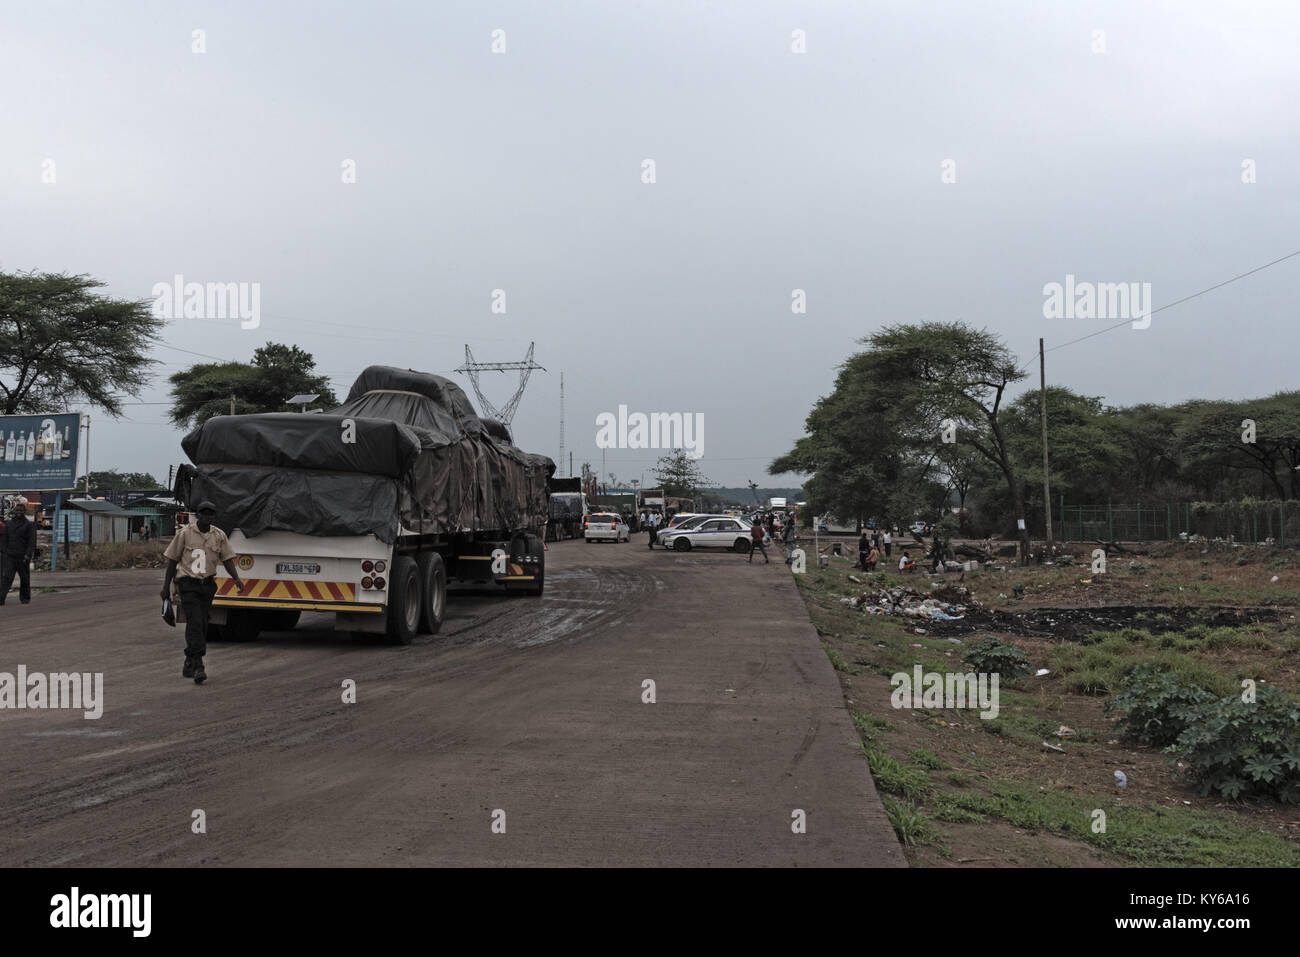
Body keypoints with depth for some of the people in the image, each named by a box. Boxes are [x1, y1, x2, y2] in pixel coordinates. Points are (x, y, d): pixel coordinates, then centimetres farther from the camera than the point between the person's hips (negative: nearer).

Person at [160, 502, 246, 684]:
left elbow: (227, 559, 4)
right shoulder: (185, 534, -5)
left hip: (207, 585, 4)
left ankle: (189, 666, 20)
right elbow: (172, 561, 1)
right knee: (195, 622, -16)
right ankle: (197, 666, -19)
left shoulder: (219, 536, 4)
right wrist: (166, 586, 2)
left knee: (202, 624, 7)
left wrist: (237, 579, -13)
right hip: (188, 584, -4)